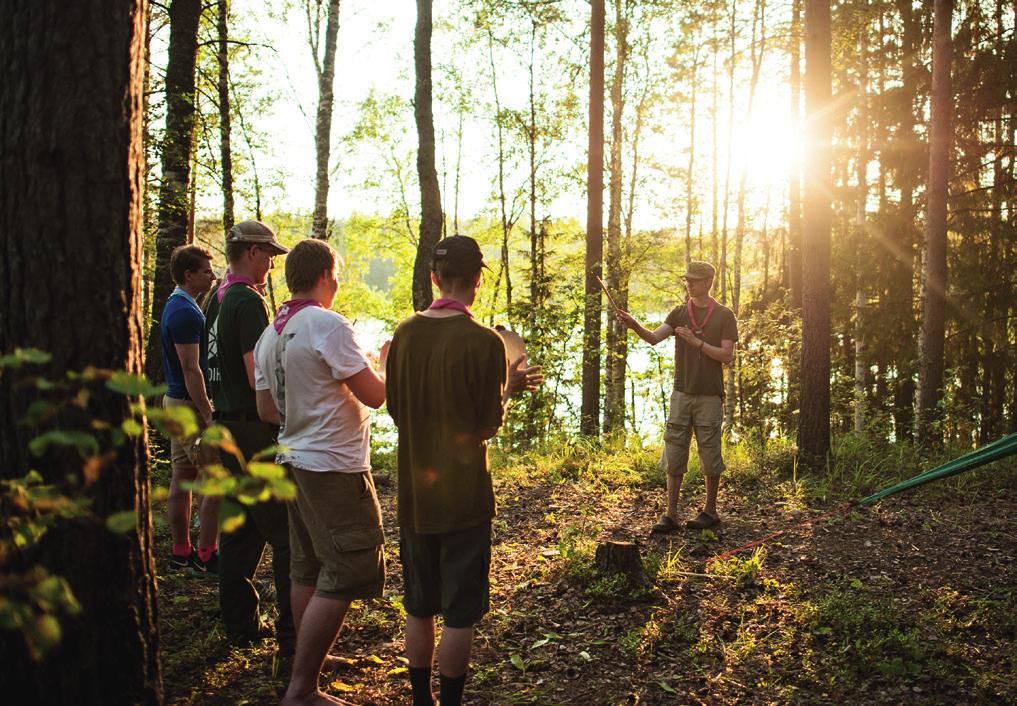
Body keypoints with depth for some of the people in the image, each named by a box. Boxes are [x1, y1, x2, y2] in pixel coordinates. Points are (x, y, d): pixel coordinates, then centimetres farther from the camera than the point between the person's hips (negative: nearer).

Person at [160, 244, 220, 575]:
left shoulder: (176, 306, 15)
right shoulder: (186, 312, -17)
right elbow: (191, 368, -22)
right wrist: (209, 416, -21)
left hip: (177, 400, 10)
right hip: (191, 404, -10)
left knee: (182, 478, 12)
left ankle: (181, 553, 19)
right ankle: (205, 556, 0)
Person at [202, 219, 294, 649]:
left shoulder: (217, 299, 14)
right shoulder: (249, 302, -16)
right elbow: (259, 376, -21)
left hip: (225, 424, 10)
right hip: (255, 429, -9)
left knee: (239, 529, 14)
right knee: (286, 534, -2)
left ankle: (240, 623, 22)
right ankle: (292, 630, 3)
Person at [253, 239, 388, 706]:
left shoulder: (270, 335, 9)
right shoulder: (328, 325, -17)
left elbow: (267, 409, 14)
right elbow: (375, 395, -17)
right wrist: (388, 361, 2)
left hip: (295, 461, 9)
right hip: (335, 465, -9)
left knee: (307, 569, 18)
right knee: (346, 575, -3)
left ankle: (312, 663, 32)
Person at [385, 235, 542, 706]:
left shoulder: (406, 333, -2)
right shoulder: (484, 341, -16)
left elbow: (395, 408, 8)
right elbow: (489, 425, -12)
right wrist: (510, 386, 6)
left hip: (414, 491, 5)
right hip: (463, 494, -5)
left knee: (418, 607, 18)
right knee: (459, 612, 8)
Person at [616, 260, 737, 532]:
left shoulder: (724, 316, 1)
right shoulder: (679, 313, 8)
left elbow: (727, 356, -7)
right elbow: (654, 338, -8)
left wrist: (696, 341, -17)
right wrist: (635, 326, -27)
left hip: (709, 397, -3)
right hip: (681, 394, 3)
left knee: (709, 454, 4)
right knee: (673, 453, 0)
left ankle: (710, 511, 18)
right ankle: (670, 514, 3)